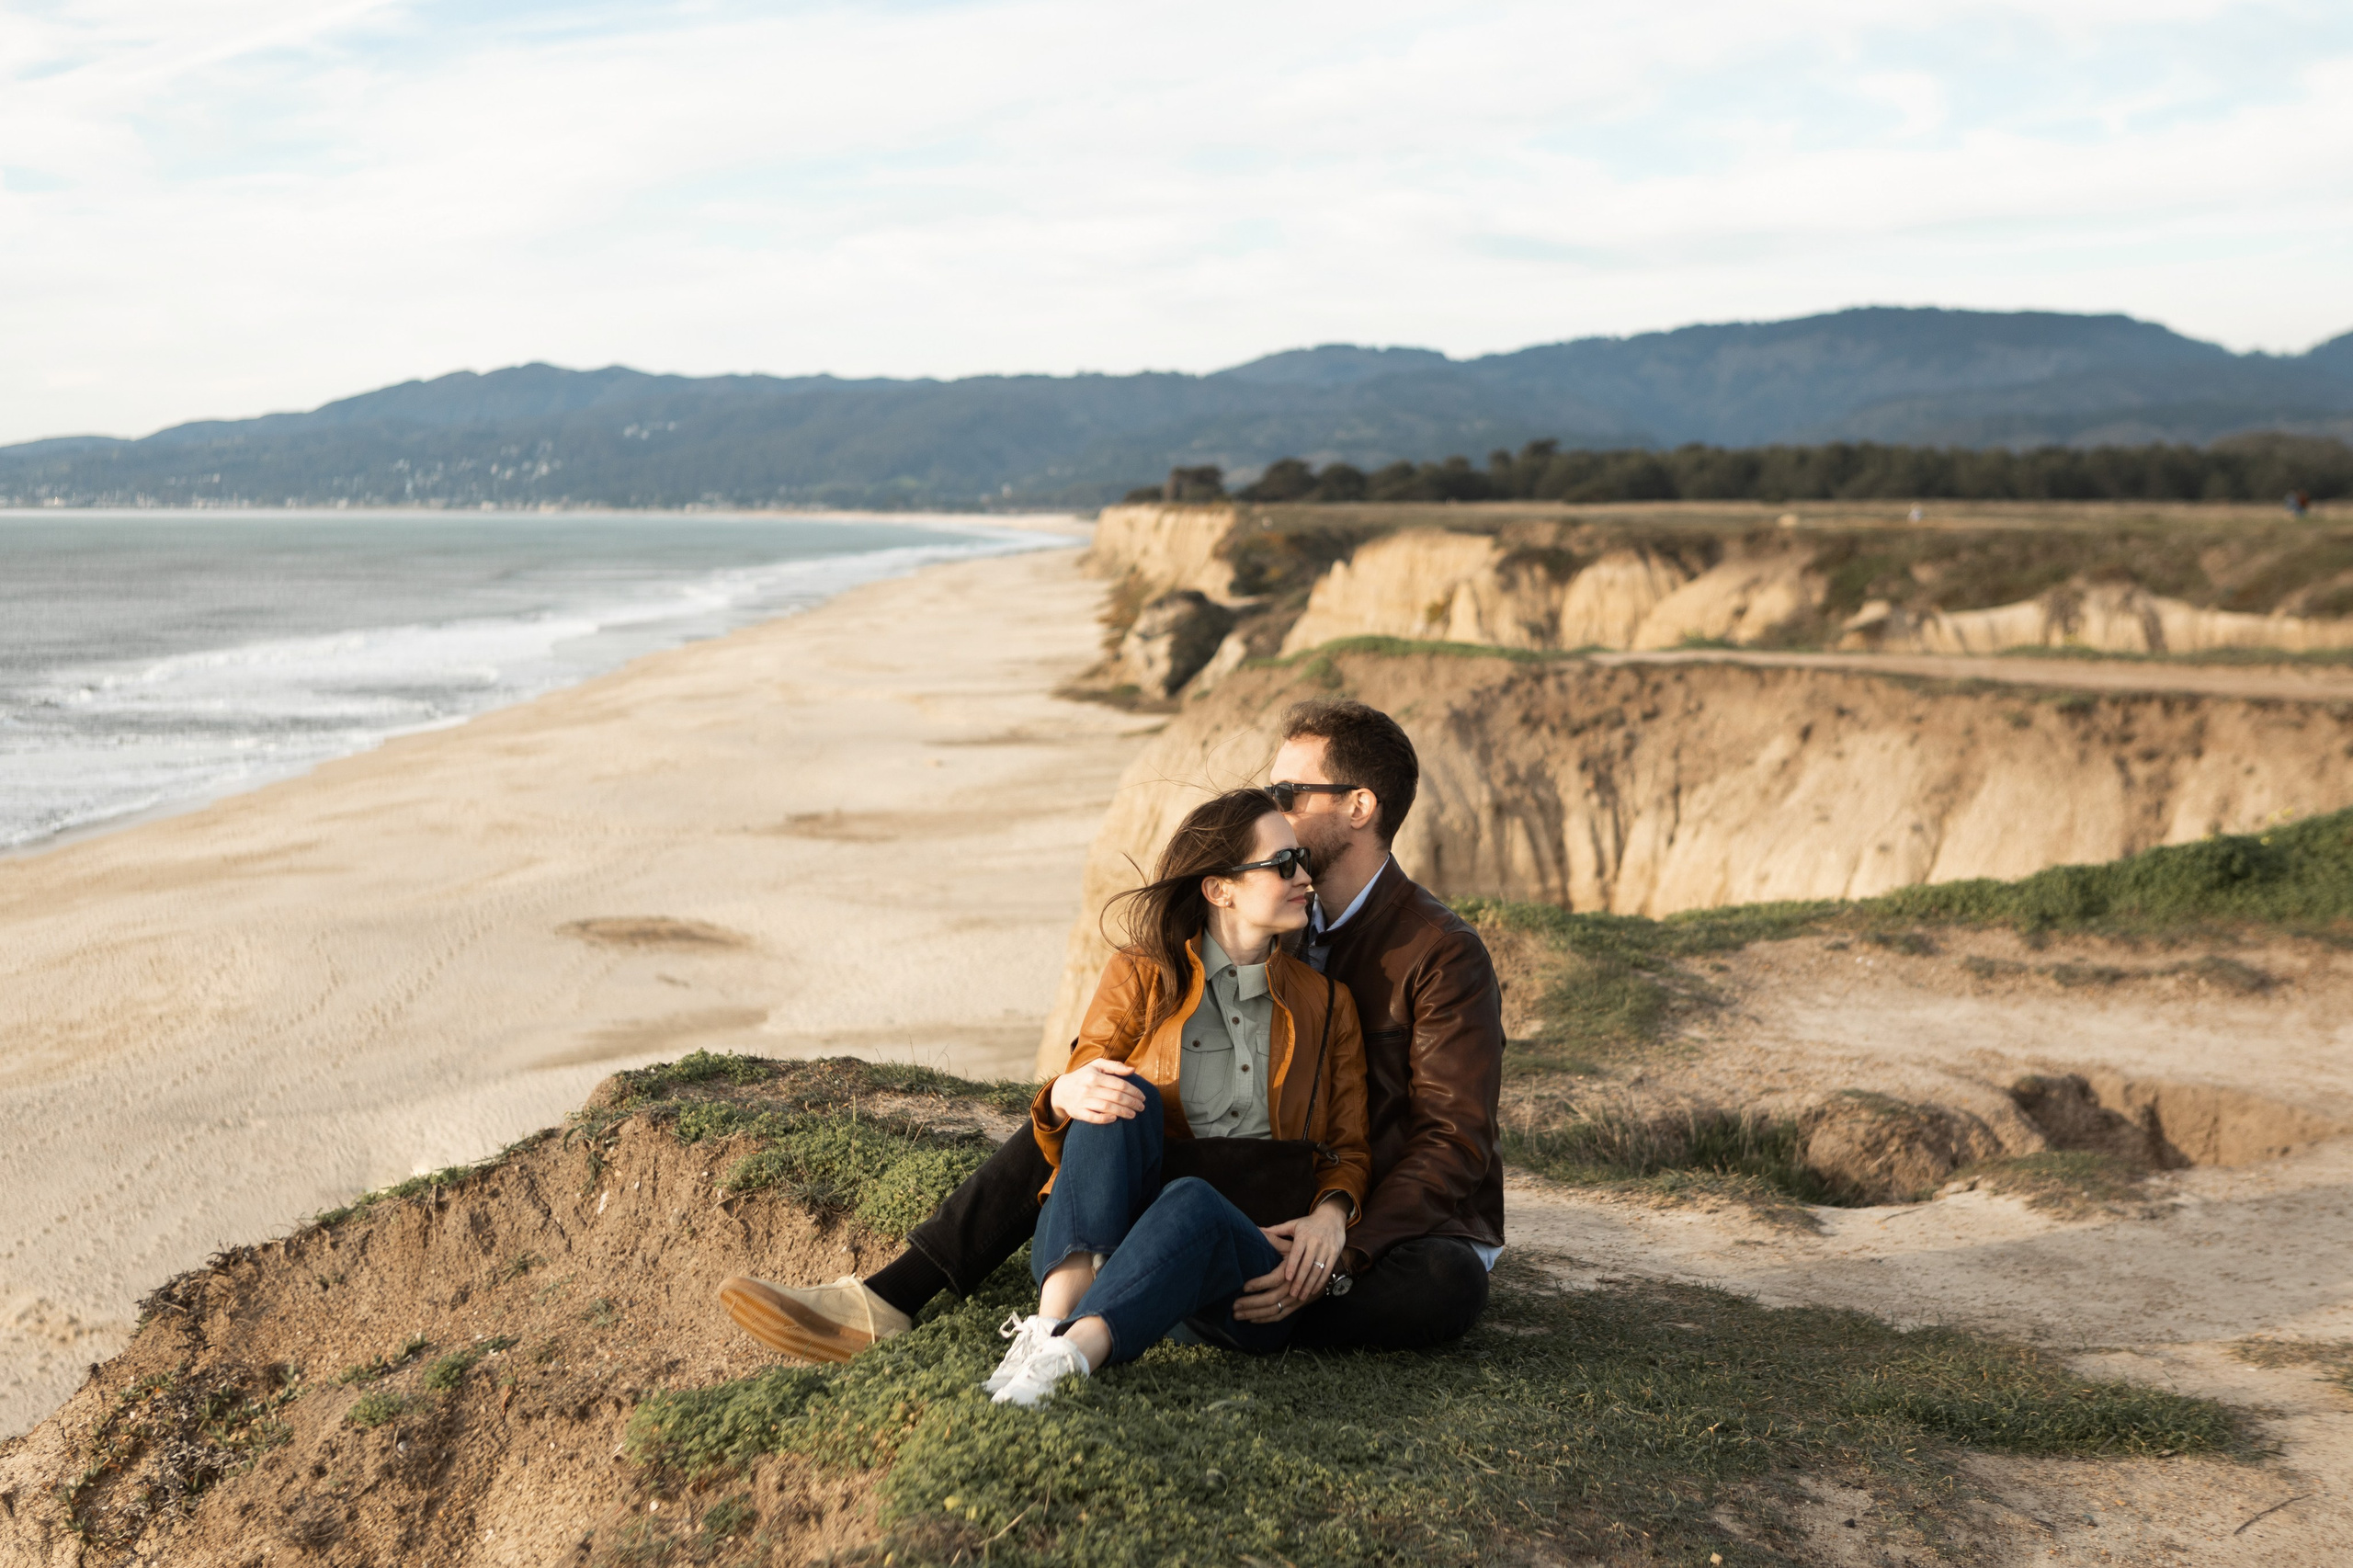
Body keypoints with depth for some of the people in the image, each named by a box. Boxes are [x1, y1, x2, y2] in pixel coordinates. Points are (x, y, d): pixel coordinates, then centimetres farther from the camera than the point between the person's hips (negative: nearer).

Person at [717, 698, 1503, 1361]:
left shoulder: (1445, 957, -17)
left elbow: (1453, 1142, -22)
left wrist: (1337, 1261, -34)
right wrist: (1088, 1083, -24)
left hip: (1404, 1220, -5)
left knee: (1450, 1288, -40)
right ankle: (884, 1302, -17)